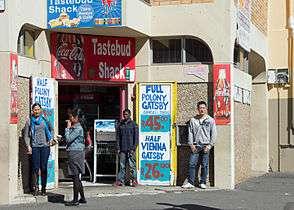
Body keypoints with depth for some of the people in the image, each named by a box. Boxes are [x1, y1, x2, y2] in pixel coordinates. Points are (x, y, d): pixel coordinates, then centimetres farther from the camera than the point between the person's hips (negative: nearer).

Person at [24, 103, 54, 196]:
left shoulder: (45, 120, 8)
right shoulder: (29, 121, 4)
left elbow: (51, 129, 23)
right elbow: (26, 135, 4)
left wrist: (51, 139, 8)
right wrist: (28, 146, -5)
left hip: (45, 146, 1)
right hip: (35, 146, -1)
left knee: (43, 168, 3)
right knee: (35, 168, -4)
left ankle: (43, 188, 9)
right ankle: (35, 188, 3)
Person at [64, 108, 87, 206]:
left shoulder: (78, 128, -14)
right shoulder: (73, 127, 15)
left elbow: (68, 139, -18)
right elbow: (67, 139, 17)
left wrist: (68, 128, -10)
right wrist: (69, 127, 11)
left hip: (76, 153, -10)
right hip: (73, 152, 10)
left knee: (75, 176, -5)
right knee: (76, 177, 14)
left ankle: (75, 200, -1)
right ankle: (82, 198, 20)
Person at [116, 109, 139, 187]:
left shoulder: (133, 124, 4)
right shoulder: (120, 125, 12)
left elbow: (136, 137, 1)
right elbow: (118, 137, 13)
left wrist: (133, 148, -8)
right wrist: (118, 148, 4)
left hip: (131, 149, -2)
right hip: (122, 149, 2)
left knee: (132, 165, -4)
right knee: (122, 166, 1)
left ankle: (133, 180, 1)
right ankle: (120, 180, 3)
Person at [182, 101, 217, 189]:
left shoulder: (210, 120, 5)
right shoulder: (193, 120, 9)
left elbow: (213, 134, 4)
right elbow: (190, 133, 9)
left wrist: (209, 145, -4)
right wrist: (191, 144, -1)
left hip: (205, 146, -1)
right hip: (195, 145, 1)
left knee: (204, 165, 1)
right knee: (192, 164, -3)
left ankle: (203, 182, 10)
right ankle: (190, 182, 2)